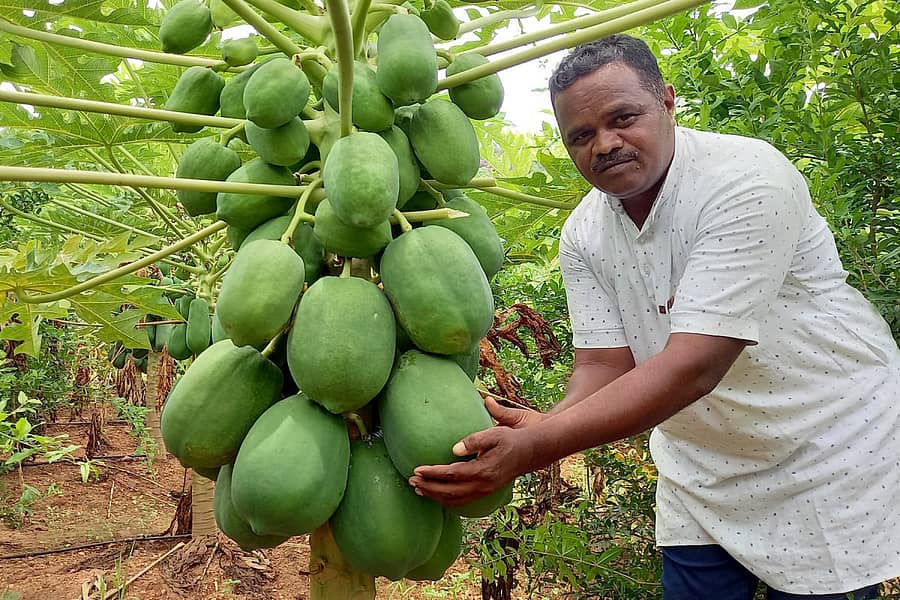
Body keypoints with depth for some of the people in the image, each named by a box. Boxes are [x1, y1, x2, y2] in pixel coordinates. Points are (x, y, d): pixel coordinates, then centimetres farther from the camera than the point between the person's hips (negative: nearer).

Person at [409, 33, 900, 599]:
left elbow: (693, 366, -35)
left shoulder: (748, 180, -27)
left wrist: (534, 449, -40)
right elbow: (604, 365, -9)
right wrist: (542, 430, -31)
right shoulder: (583, 235, -8)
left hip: (835, 454, -4)